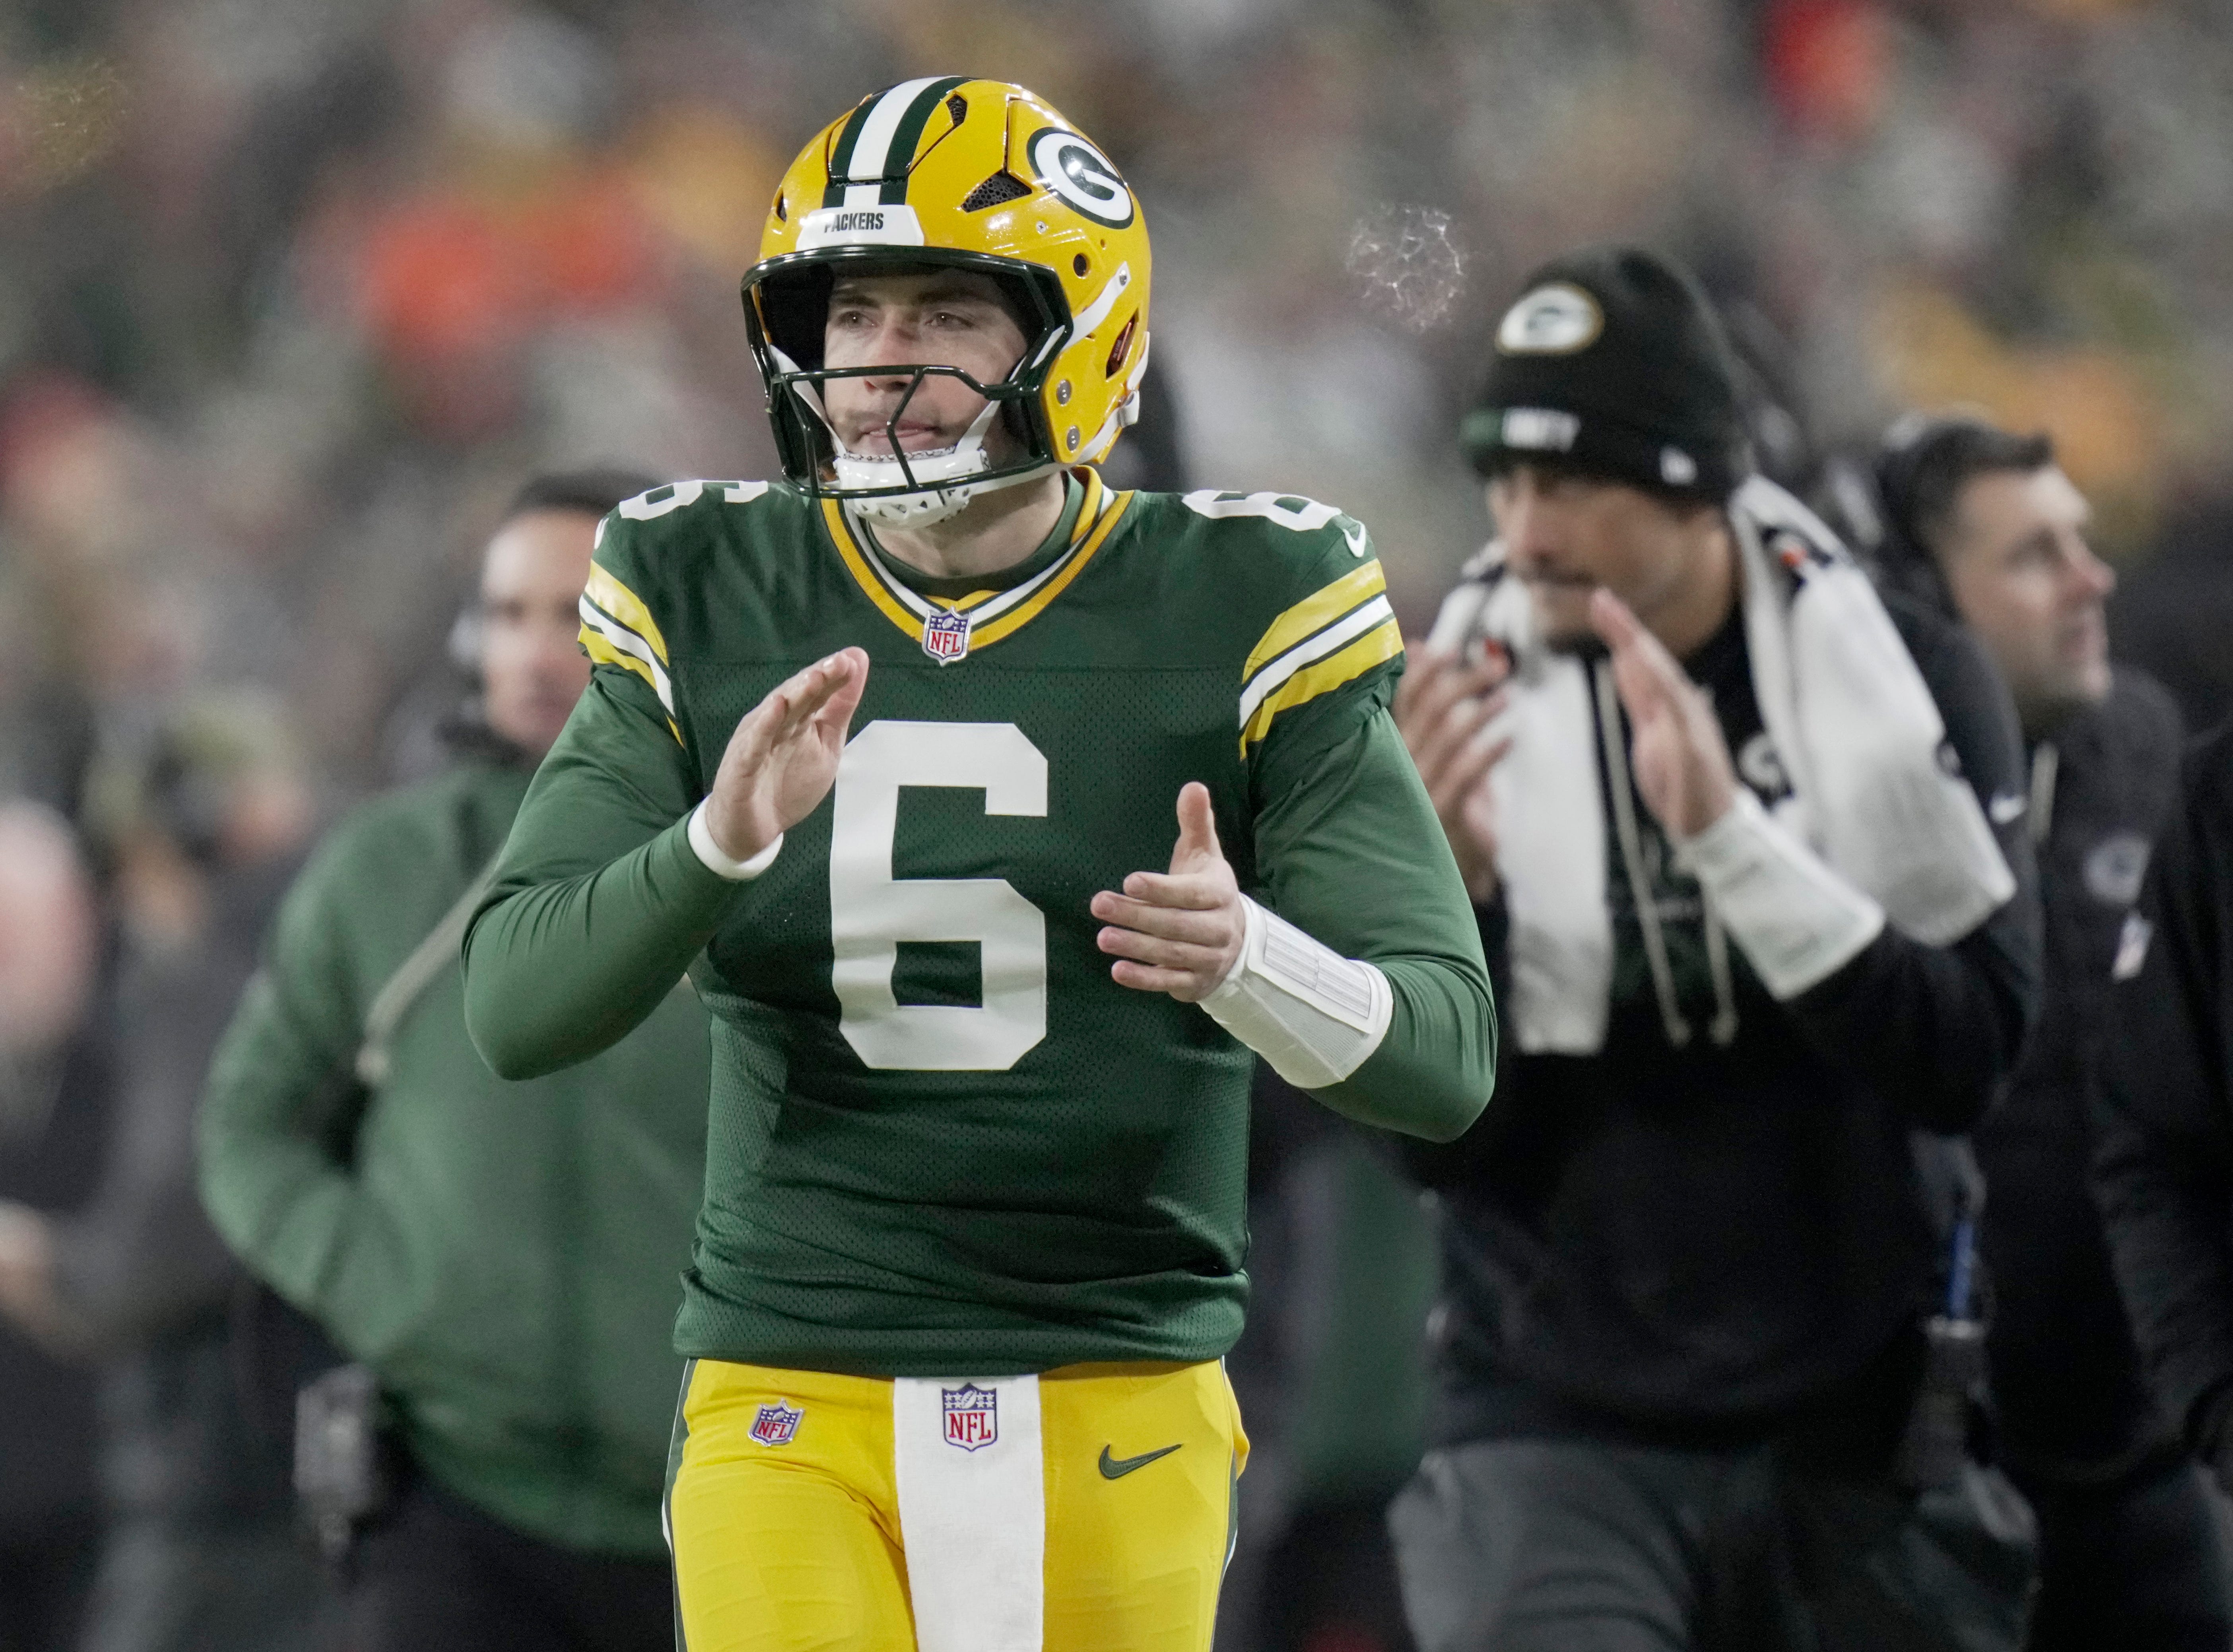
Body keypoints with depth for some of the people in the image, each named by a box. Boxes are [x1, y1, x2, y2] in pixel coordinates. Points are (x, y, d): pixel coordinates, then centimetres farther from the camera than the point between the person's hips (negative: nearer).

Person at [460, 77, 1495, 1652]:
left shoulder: (1234, 611, -1)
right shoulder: (705, 605, 4)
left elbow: (1445, 1052, -4)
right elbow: (516, 1010, -3)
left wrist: (1243, 957, -26)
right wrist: (722, 844, -22)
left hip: (1115, 1420, 0)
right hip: (793, 1410, 0)